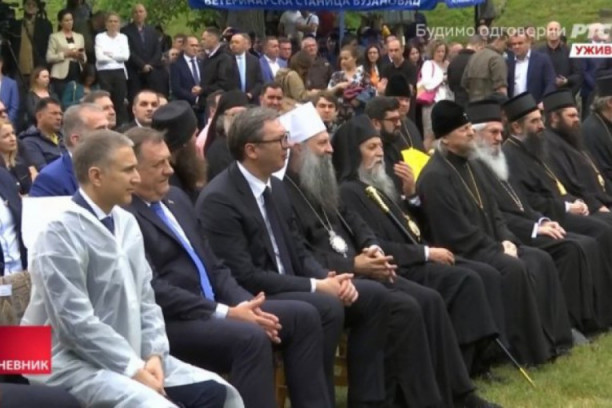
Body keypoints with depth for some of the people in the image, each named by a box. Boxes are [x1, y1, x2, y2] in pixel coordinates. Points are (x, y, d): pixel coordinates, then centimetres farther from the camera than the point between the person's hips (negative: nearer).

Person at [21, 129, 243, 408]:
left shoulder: (126, 222, 9)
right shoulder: (61, 234, -16)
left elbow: (144, 298, 12)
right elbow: (76, 323, -20)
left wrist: (154, 354, -4)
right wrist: (133, 370, -19)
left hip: (131, 354, 8)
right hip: (76, 361, -8)